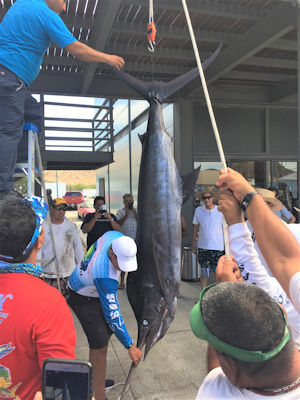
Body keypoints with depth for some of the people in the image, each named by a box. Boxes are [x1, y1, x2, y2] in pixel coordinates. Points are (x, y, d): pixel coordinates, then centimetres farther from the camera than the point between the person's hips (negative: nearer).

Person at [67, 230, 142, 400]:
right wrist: (130, 346, -24)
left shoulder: (115, 236, -24)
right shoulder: (105, 277, -40)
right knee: (100, 347, -9)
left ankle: (92, 379, 36)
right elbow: (113, 315, -32)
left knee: (106, 332, 17)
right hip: (84, 300, -8)